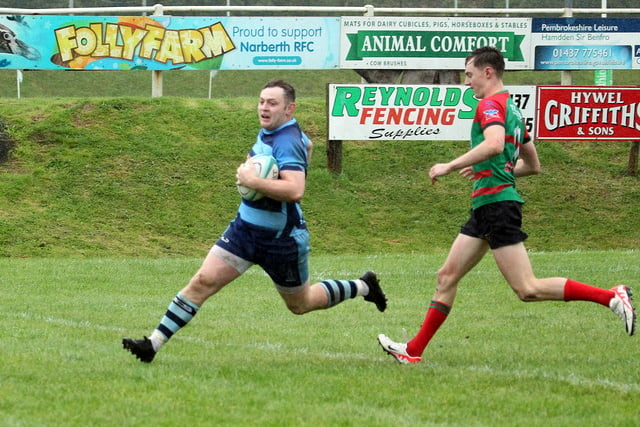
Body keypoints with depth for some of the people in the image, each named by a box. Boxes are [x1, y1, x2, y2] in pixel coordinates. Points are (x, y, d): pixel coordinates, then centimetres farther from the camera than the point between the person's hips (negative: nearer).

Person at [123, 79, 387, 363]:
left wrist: (251, 180, -33)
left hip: (281, 240, -7)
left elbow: (295, 191, -37)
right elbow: (308, 145, 25)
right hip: (245, 227, 7)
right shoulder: (267, 132, 3)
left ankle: (363, 287, 38)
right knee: (202, 282, -6)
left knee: (300, 305, 15)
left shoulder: (287, 142, -24)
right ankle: (153, 344, -7)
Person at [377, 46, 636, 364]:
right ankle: (414, 350, 12)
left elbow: (494, 144, -31)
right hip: (486, 207, 11)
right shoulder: (511, 109, 20)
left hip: (496, 204, -11)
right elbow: (533, 165, 26)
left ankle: (612, 297, -13)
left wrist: (450, 167, -23)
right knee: (447, 276, 10)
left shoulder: (491, 104, -10)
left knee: (528, 290, -13)